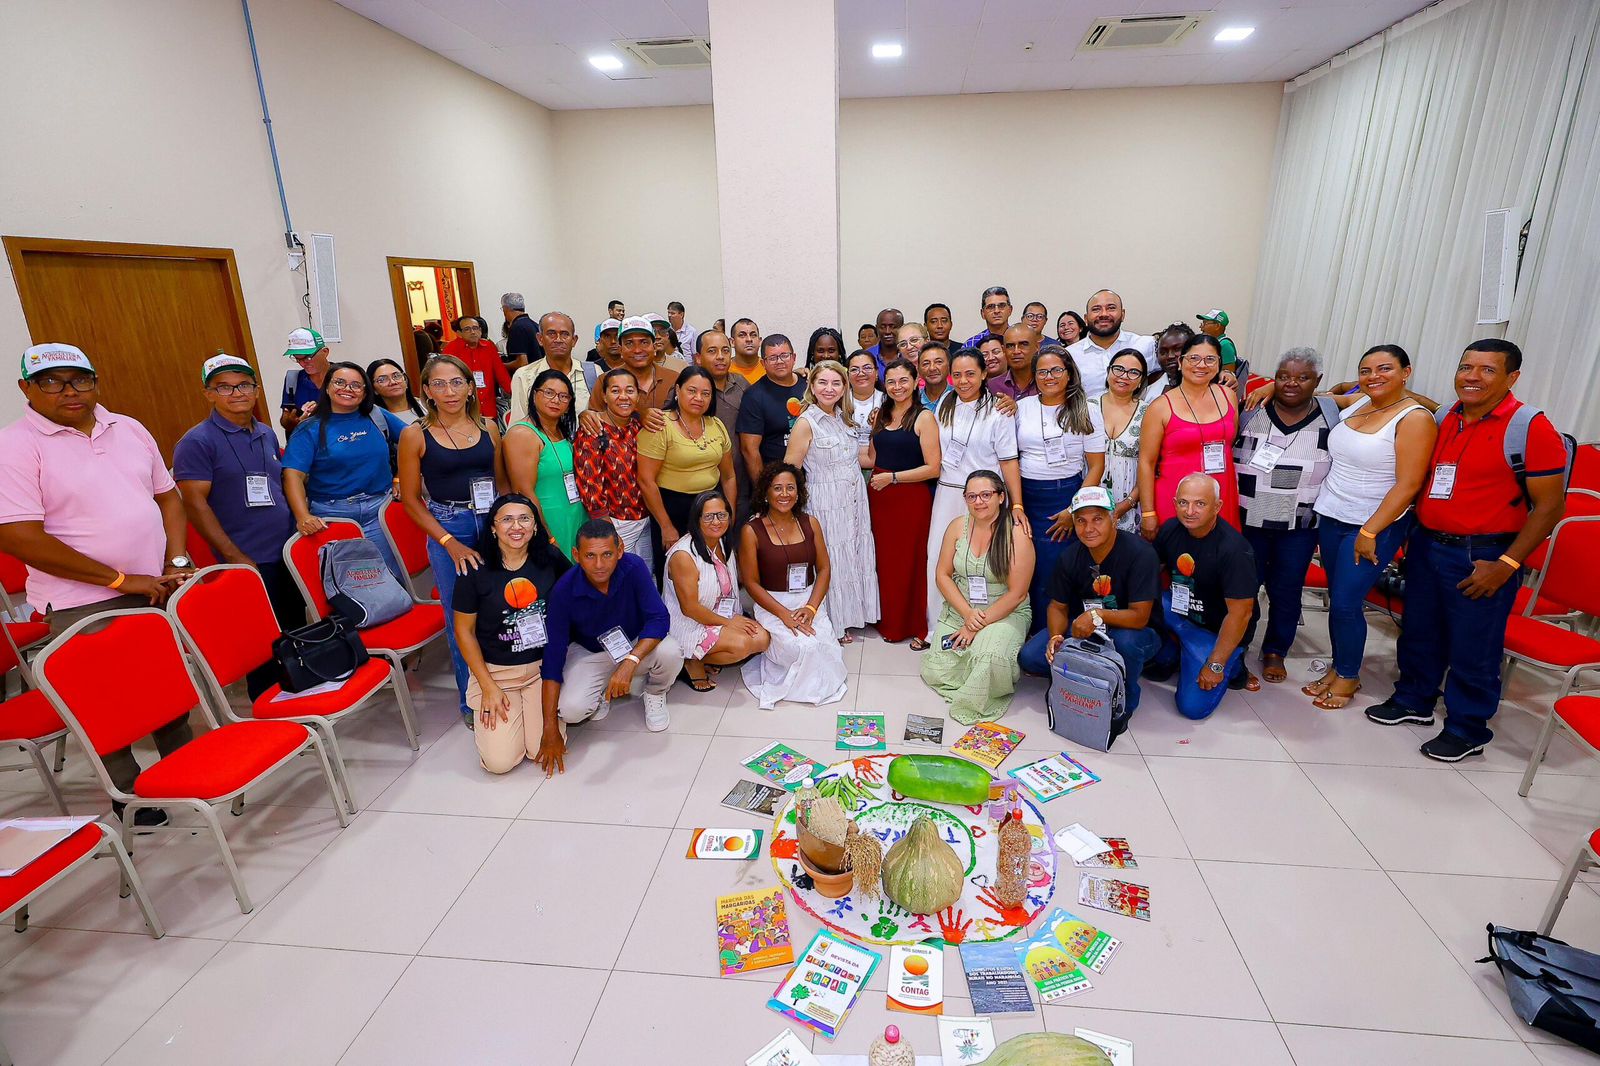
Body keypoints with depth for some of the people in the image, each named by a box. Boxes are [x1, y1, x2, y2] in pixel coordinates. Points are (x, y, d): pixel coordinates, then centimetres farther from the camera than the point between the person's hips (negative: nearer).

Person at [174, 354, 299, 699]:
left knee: (297, 631, 15)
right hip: (248, 561, -6)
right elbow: (194, 503, -13)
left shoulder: (267, 434, 11)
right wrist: (235, 556, -16)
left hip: (290, 553, 6)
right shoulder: (197, 442, -8)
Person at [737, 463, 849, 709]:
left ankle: (816, 680, 12)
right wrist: (784, 614, -16)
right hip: (772, 604, -3)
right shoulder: (752, 531, -7)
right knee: (803, 647, -25)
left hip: (809, 600, 3)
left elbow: (824, 569, 5)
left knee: (823, 646, -22)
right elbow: (752, 583, -7)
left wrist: (810, 608, -10)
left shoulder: (810, 524, 4)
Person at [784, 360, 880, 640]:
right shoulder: (806, 423, -13)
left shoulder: (844, 418, 9)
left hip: (854, 501, 7)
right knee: (828, 562, 3)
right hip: (825, 504, -7)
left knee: (853, 558, 14)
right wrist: (809, 493, -12)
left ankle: (844, 621, 31)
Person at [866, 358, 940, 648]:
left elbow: (932, 468, -13)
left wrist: (892, 477, -15)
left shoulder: (924, 417, -7)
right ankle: (890, 622, 26)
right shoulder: (880, 414, 12)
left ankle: (919, 627, 16)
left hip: (911, 497, -5)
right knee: (885, 559, 10)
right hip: (879, 497, 5)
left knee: (912, 560, 2)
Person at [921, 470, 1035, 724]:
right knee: (936, 672, -8)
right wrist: (967, 613, -13)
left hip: (1005, 614, -4)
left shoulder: (1017, 535, -13)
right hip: (959, 610, 4)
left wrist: (979, 625, -15)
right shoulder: (957, 526, -1)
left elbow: (1016, 594, -13)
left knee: (990, 659, -33)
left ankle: (974, 702, 0)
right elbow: (943, 574, 1)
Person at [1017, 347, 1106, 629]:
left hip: (1067, 495, -2)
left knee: (1053, 573, -6)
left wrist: (1074, 510, -9)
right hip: (1026, 496, 2)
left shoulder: (1086, 411, 2)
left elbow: (1097, 465, -1)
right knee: (1028, 571, 0)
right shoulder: (1021, 407, 8)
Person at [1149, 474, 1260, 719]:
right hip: (1178, 611, 6)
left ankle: (1231, 665, 17)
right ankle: (1167, 657, 4)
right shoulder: (1171, 529, -8)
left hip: (1215, 630, -5)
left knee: (1193, 706, -13)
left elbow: (1240, 613, -24)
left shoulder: (1235, 549, -26)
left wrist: (1215, 665, -20)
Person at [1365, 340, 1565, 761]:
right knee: (1419, 632, 18)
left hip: (1482, 558, -5)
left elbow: (1550, 506, -11)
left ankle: (1467, 729, 22)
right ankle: (1414, 700, 36)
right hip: (1427, 545, 6)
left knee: (1473, 648, 5)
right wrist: (1412, 534, 9)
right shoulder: (1443, 417, 5)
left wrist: (1506, 564, -16)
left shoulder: (1531, 428, -12)